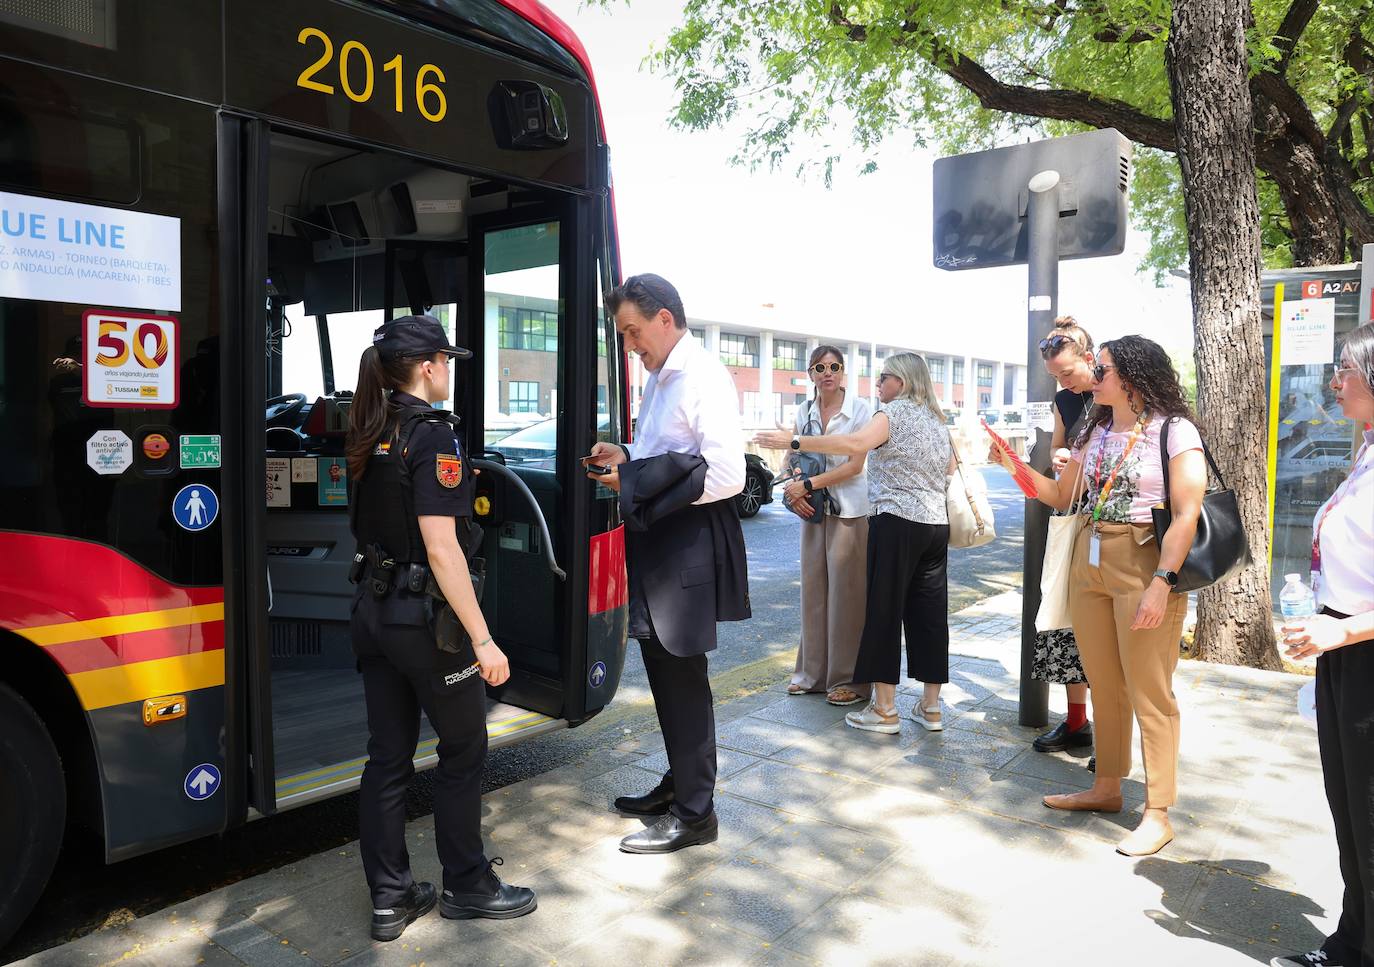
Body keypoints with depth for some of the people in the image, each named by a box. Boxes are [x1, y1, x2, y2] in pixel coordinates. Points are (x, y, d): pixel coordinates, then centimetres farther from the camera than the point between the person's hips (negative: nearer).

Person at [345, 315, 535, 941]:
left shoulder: (369, 435, 7)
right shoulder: (433, 434, -17)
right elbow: (441, 548, -23)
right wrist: (482, 639, -22)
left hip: (374, 610, 8)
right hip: (423, 618, -8)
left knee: (387, 755, 13)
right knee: (463, 751, 10)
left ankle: (389, 898, 24)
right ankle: (467, 887, 23)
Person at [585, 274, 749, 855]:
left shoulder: (703, 376, -14)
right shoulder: (660, 378, 14)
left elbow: (726, 474, -23)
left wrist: (635, 484, -17)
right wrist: (627, 459, 4)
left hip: (688, 548, -9)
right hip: (656, 544, 9)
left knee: (682, 676, 1)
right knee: (663, 670, 17)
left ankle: (694, 813, 17)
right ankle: (679, 782, 35)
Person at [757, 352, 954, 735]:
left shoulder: (895, 412, -6)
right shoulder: (937, 419, 18)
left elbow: (855, 444, -25)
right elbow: (950, 468, 27)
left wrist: (794, 442, -28)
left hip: (896, 521, -8)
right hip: (936, 525, 8)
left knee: (884, 610, -2)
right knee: (930, 612, 9)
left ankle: (884, 709, 1)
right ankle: (931, 707, 14)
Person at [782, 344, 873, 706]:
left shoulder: (860, 409, -5)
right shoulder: (804, 412, 9)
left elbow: (854, 465, -11)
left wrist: (807, 485, -15)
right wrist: (796, 490, -6)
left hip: (850, 510, -5)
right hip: (813, 509, 5)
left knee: (846, 592, -3)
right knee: (814, 589, 7)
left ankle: (850, 679, 7)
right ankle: (814, 672, 19)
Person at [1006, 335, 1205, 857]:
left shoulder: (1175, 431, -8)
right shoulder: (1094, 432, 13)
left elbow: (1187, 515, -14)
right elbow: (1061, 496, 15)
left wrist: (1161, 584, -21)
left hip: (1144, 567, -6)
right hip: (1090, 565, 7)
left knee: (1149, 695, 0)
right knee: (1104, 687, 14)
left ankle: (1157, 814, 12)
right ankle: (1106, 788, 29)